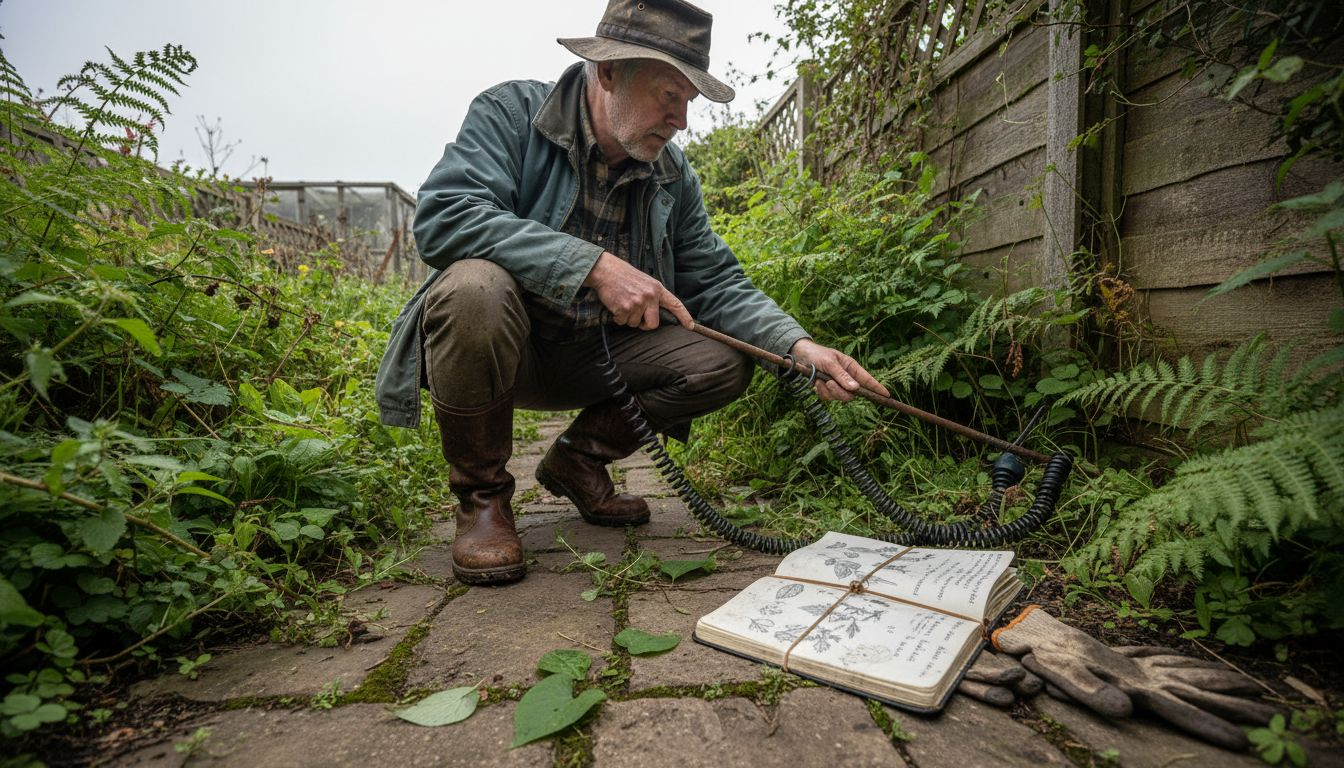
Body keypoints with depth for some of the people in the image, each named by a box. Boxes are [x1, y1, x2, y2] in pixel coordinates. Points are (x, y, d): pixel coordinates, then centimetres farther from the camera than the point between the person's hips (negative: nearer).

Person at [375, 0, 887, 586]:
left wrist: (798, 346, -15)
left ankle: (580, 457, 9)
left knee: (726, 363, -12)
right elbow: (441, 215, -27)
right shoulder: (511, 112, -11)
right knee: (474, 287, -37)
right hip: (503, 346, -4)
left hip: (590, 359, 5)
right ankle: (480, 494, -11)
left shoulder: (673, 176, 2)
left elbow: (716, 283, 2)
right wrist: (594, 265, -35)